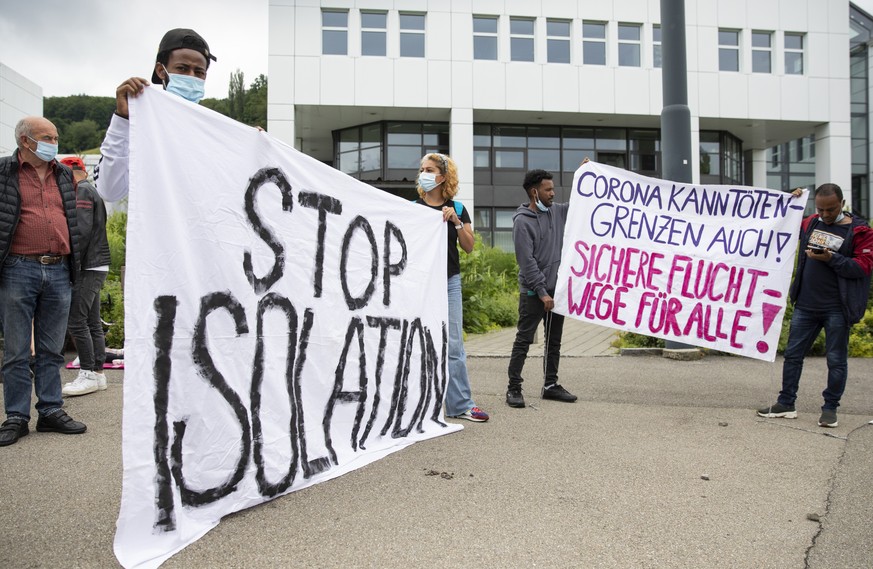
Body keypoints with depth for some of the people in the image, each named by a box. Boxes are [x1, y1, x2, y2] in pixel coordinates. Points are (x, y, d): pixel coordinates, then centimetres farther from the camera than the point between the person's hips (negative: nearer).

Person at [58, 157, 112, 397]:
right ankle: (98, 373, 15)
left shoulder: (82, 191, -9)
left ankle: (88, 374, -5)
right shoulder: (91, 190, 20)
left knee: (76, 321, -8)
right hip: (97, 267, 10)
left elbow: (82, 231, -19)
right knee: (93, 323, 11)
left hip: (88, 268, -10)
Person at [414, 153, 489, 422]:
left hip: (450, 282, 1)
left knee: (453, 344, 0)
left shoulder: (457, 208, 7)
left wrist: (456, 222, -12)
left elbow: (469, 246, 0)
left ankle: (461, 404, 6)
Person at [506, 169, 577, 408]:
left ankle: (550, 385, 22)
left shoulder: (557, 211, 9)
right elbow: (527, 261, -16)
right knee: (524, 340, -2)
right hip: (533, 292, -7)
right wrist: (542, 292, -19)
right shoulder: (522, 221, -11)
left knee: (554, 341, 12)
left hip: (556, 288, 7)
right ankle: (514, 388, 4)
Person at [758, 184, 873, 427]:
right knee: (793, 353, 8)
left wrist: (831, 258, -21)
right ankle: (786, 403, 19)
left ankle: (830, 408, 19)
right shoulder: (810, 223, 8)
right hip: (805, 305, 4)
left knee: (836, 360, 5)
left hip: (837, 309, -4)